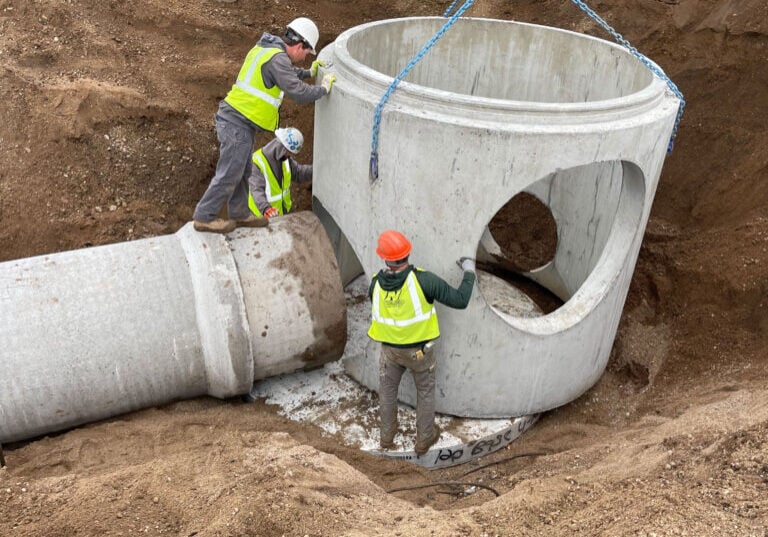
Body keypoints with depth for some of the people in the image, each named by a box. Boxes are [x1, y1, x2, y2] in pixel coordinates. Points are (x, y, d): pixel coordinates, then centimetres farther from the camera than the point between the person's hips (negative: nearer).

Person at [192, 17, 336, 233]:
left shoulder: (265, 48, 13)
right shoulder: (277, 58, -17)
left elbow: (285, 74, 32)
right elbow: (299, 94, -21)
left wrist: (308, 73, 29)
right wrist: (324, 88, -6)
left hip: (233, 119, 10)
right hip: (238, 125, -10)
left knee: (242, 172, 19)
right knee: (228, 175, -1)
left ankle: (239, 214, 30)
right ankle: (204, 217, 9)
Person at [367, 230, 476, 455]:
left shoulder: (376, 284, -21)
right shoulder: (424, 280, -31)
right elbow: (460, 301, -25)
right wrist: (469, 271, -10)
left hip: (390, 348, 2)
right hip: (420, 349, -1)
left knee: (387, 390, 27)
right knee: (425, 390, 24)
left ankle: (387, 435, 46)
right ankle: (424, 439, 40)